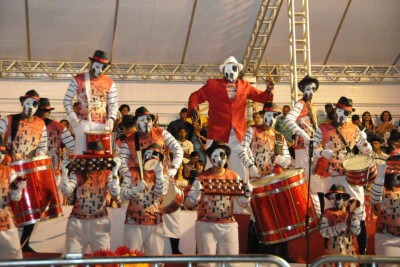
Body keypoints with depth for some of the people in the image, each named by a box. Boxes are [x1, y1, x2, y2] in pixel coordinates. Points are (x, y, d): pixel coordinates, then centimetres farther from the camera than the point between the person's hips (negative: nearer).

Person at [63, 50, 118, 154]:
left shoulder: (109, 83, 7)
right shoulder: (78, 80, 2)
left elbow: (113, 104, 10)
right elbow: (67, 101, 3)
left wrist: (111, 118, -9)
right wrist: (73, 118, -9)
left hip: (102, 125, 2)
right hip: (83, 123, -2)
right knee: (80, 153, -6)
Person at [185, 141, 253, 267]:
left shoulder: (234, 177, 3)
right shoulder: (202, 177, -4)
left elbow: (243, 202, 5)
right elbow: (188, 204, -7)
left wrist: (247, 193, -16)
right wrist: (196, 193, -27)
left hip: (229, 225, 2)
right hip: (205, 225, -2)